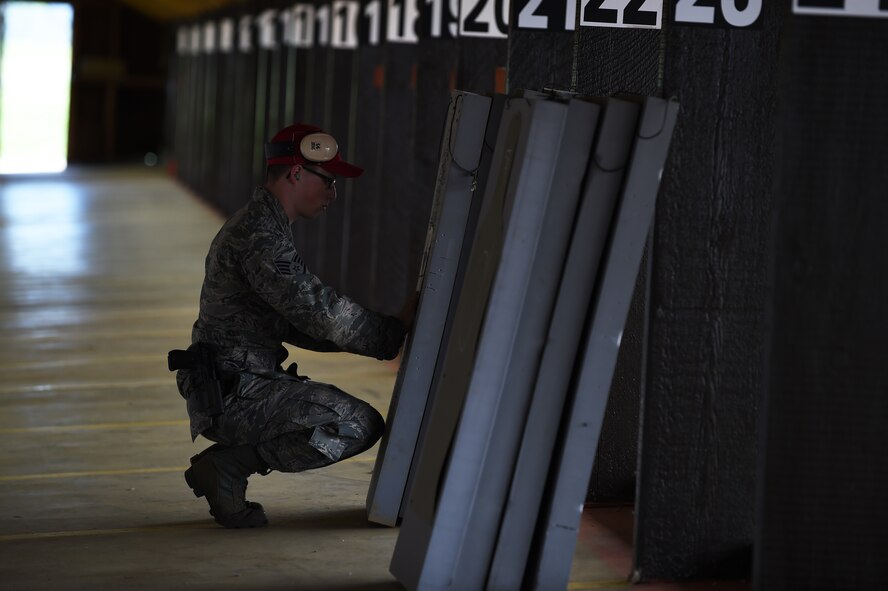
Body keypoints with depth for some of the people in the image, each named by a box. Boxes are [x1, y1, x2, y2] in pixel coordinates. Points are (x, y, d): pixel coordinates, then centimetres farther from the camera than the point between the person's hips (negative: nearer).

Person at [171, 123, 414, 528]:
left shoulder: (259, 226, 20)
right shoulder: (260, 236, -16)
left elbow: (295, 323, 21)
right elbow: (320, 311, -21)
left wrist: (390, 328, 11)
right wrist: (393, 332, -9)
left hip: (229, 388, 10)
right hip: (233, 392, -10)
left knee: (360, 422, 20)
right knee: (359, 425, -16)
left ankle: (224, 464, 11)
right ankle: (229, 465, -10)